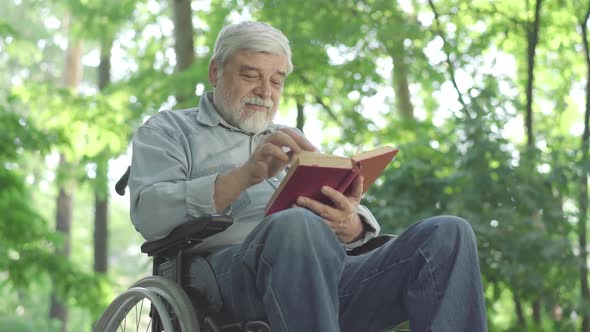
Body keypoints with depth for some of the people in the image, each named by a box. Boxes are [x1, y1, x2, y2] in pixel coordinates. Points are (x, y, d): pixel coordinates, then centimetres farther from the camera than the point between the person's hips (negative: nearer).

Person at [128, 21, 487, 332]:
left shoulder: (294, 141, 34)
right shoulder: (169, 130, 20)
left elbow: (360, 221, 19)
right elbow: (148, 213, -2)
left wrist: (350, 225, -9)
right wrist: (245, 175, -16)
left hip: (331, 275, 5)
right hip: (234, 269, -5)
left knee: (447, 234, -19)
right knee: (296, 225, -40)